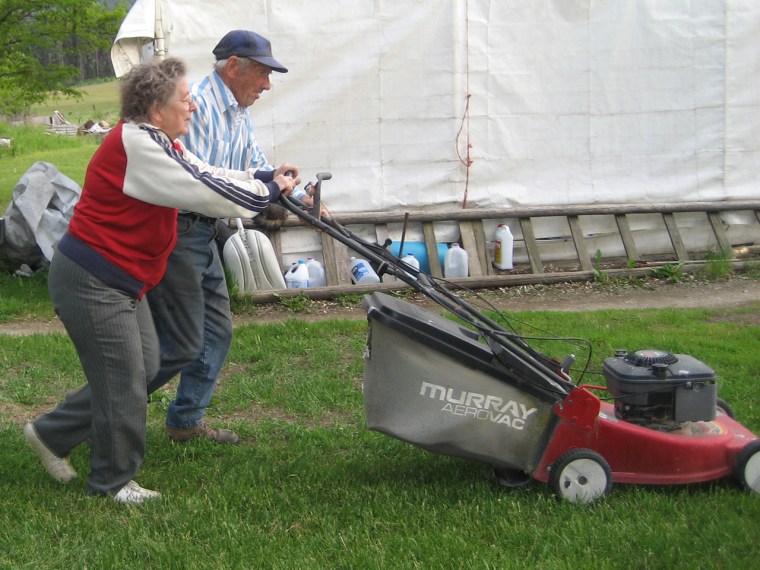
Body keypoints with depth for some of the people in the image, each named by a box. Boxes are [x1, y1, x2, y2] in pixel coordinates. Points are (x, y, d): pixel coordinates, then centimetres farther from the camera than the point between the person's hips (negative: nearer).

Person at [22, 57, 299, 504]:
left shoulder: (158, 144, 10)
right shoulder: (135, 145, -23)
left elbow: (206, 175, 12)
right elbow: (203, 191, -24)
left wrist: (266, 179, 0)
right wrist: (269, 192, -13)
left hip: (120, 281, 11)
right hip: (92, 283, -11)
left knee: (143, 368, 15)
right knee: (124, 382, -2)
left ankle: (53, 434, 27)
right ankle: (113, 482, 16)